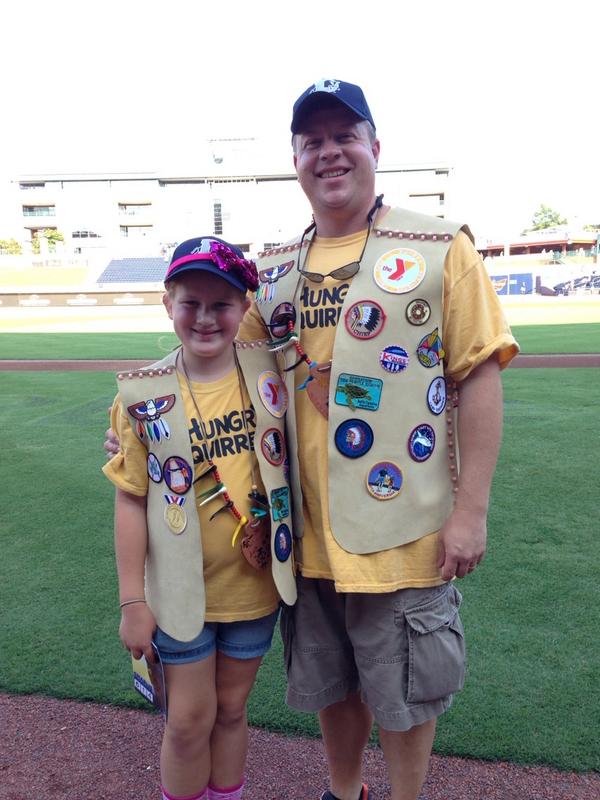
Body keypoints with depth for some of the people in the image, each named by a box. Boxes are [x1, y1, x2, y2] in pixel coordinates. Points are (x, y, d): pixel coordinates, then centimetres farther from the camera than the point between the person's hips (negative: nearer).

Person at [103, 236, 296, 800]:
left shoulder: (268, 374, -7)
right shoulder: (145, 395, -10)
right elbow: (131, 499, -7)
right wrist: (132, 600, -5)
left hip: (255, 584, 2)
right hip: (181, 590, -1)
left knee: (231, 709, 20)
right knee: (189, 721, 12)